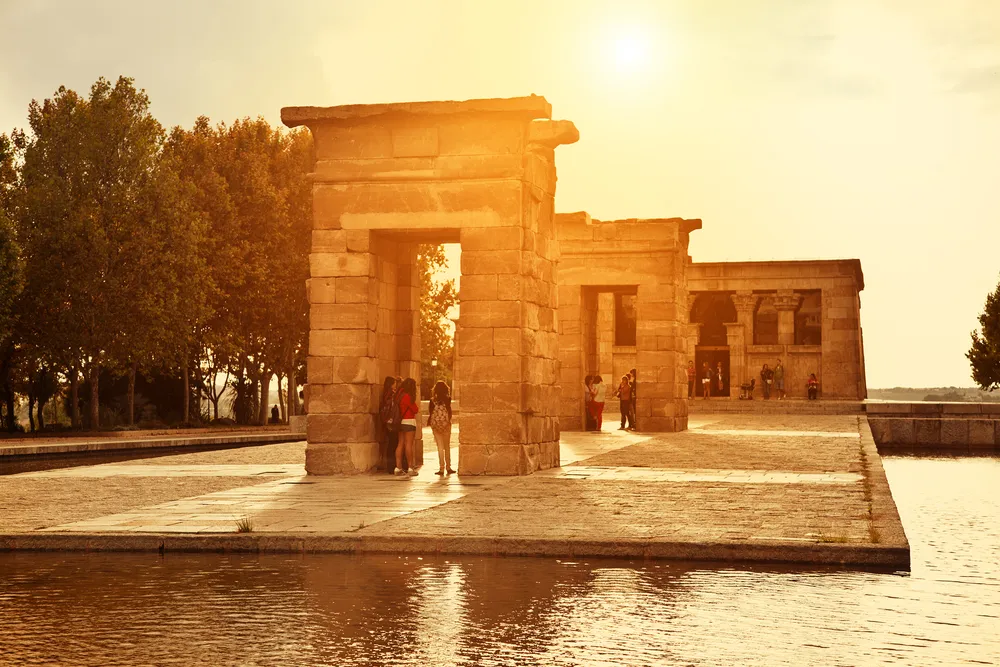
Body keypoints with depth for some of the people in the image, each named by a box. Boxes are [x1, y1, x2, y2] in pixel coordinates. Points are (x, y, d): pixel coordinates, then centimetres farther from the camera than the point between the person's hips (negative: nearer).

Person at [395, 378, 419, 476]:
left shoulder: (400, 395, 10)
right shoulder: (407, 396, -14)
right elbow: (416, 410, -8)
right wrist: (416, 406, 9)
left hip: (401, 422, 8)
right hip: (409, 421, -8)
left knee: (400, 444, 7)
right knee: (409, 444, -6)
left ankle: (398, 468, 6)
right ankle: (410, 468, -5)